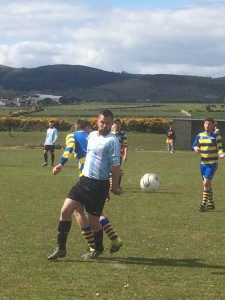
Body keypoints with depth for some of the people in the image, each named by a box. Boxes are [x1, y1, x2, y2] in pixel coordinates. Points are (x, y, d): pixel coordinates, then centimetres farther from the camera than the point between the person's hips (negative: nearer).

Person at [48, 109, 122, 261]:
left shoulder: (112, 141, -12)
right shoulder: (92, 135, 11)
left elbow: (115, 165, -12)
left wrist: (115, 187, -10)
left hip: (99, 185, -7)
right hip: (84, 180, 7)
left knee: (93, 221, 3)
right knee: (65, 210, -3)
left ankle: (98, 249, 30)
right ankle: (61, 248, 7)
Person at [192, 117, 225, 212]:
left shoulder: (216, 136, -6)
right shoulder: (200, 135, 7)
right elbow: (194, 145, 14)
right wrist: (196, 148, -9)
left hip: (212, 163, -6)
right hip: (203, 163, 6)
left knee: (206, 183, -15)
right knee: (207, 184, 13)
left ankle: (204, 204, -10)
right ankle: (211, 203, 25)